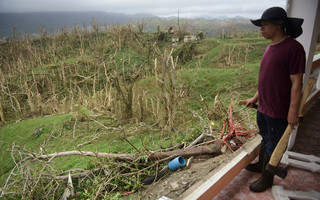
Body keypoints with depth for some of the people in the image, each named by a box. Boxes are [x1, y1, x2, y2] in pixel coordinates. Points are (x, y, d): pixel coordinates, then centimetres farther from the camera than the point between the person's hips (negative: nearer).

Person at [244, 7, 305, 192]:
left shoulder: (293, 48, -19)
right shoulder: (271, 47, 7)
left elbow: (296, 83, -20)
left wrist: (293, 112, -19)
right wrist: (256, 97, 19)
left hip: (278, 111, -8)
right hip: (263, 107, 8)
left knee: (272, 146, 9)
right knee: (265, 139, 25)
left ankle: (267, 179, 26)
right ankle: (261, 164, 45)